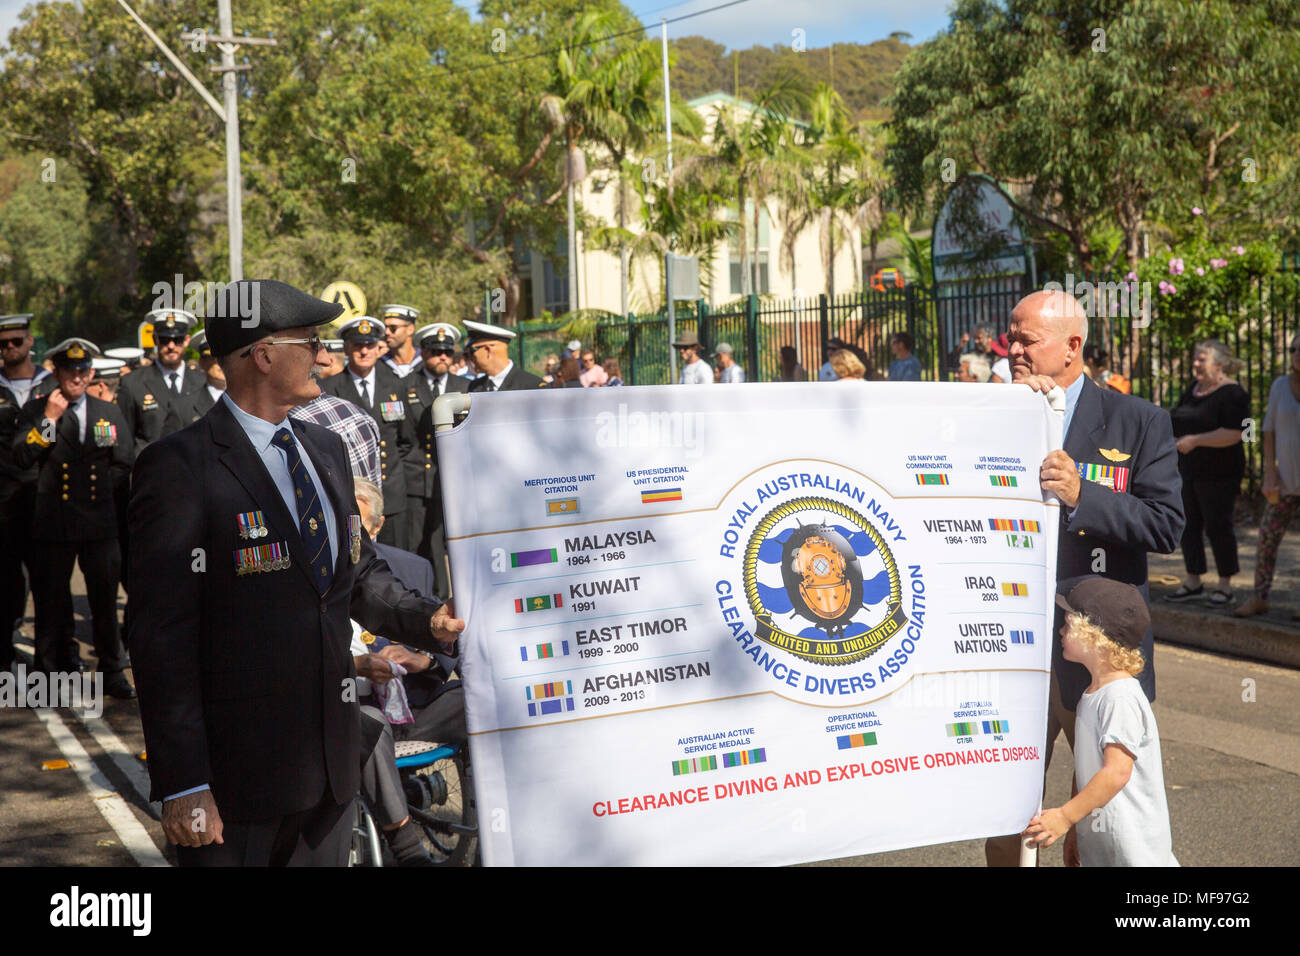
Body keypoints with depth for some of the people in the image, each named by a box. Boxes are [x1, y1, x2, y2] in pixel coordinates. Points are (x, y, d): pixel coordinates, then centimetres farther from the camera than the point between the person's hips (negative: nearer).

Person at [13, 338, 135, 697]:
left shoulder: (110, 413, 11)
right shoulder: (36, 409, 5)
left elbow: (124, 465, 13)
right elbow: (23, 456, -8)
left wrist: (101, 493, 4)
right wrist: (50, 419, -13)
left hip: (100, 521, 1)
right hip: (53, 521, -1)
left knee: (105, 597, 3)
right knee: (51, 600, 5)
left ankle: (112, 672, 11)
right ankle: (52, 671, 16)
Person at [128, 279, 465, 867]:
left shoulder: (325, 451, 13)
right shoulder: (179, 467, -11)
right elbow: (162, 635, -15)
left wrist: (428, 620, 2)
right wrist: (182, 785, -19)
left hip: (332, 759, 7)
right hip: (234, 771, -7)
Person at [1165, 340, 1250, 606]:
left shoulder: (1232, 394, -13)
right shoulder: (1194, 389, 13)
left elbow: (1233, 434, -23)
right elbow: (1177, 420, 24)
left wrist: (1195, 440, -25)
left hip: (1219, 474, -8)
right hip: (1190, 471, 8)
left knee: (1218, 526, -3)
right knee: (1189, 525, 9)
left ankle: (1225, 586, 6)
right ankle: (1193, 583, 17)